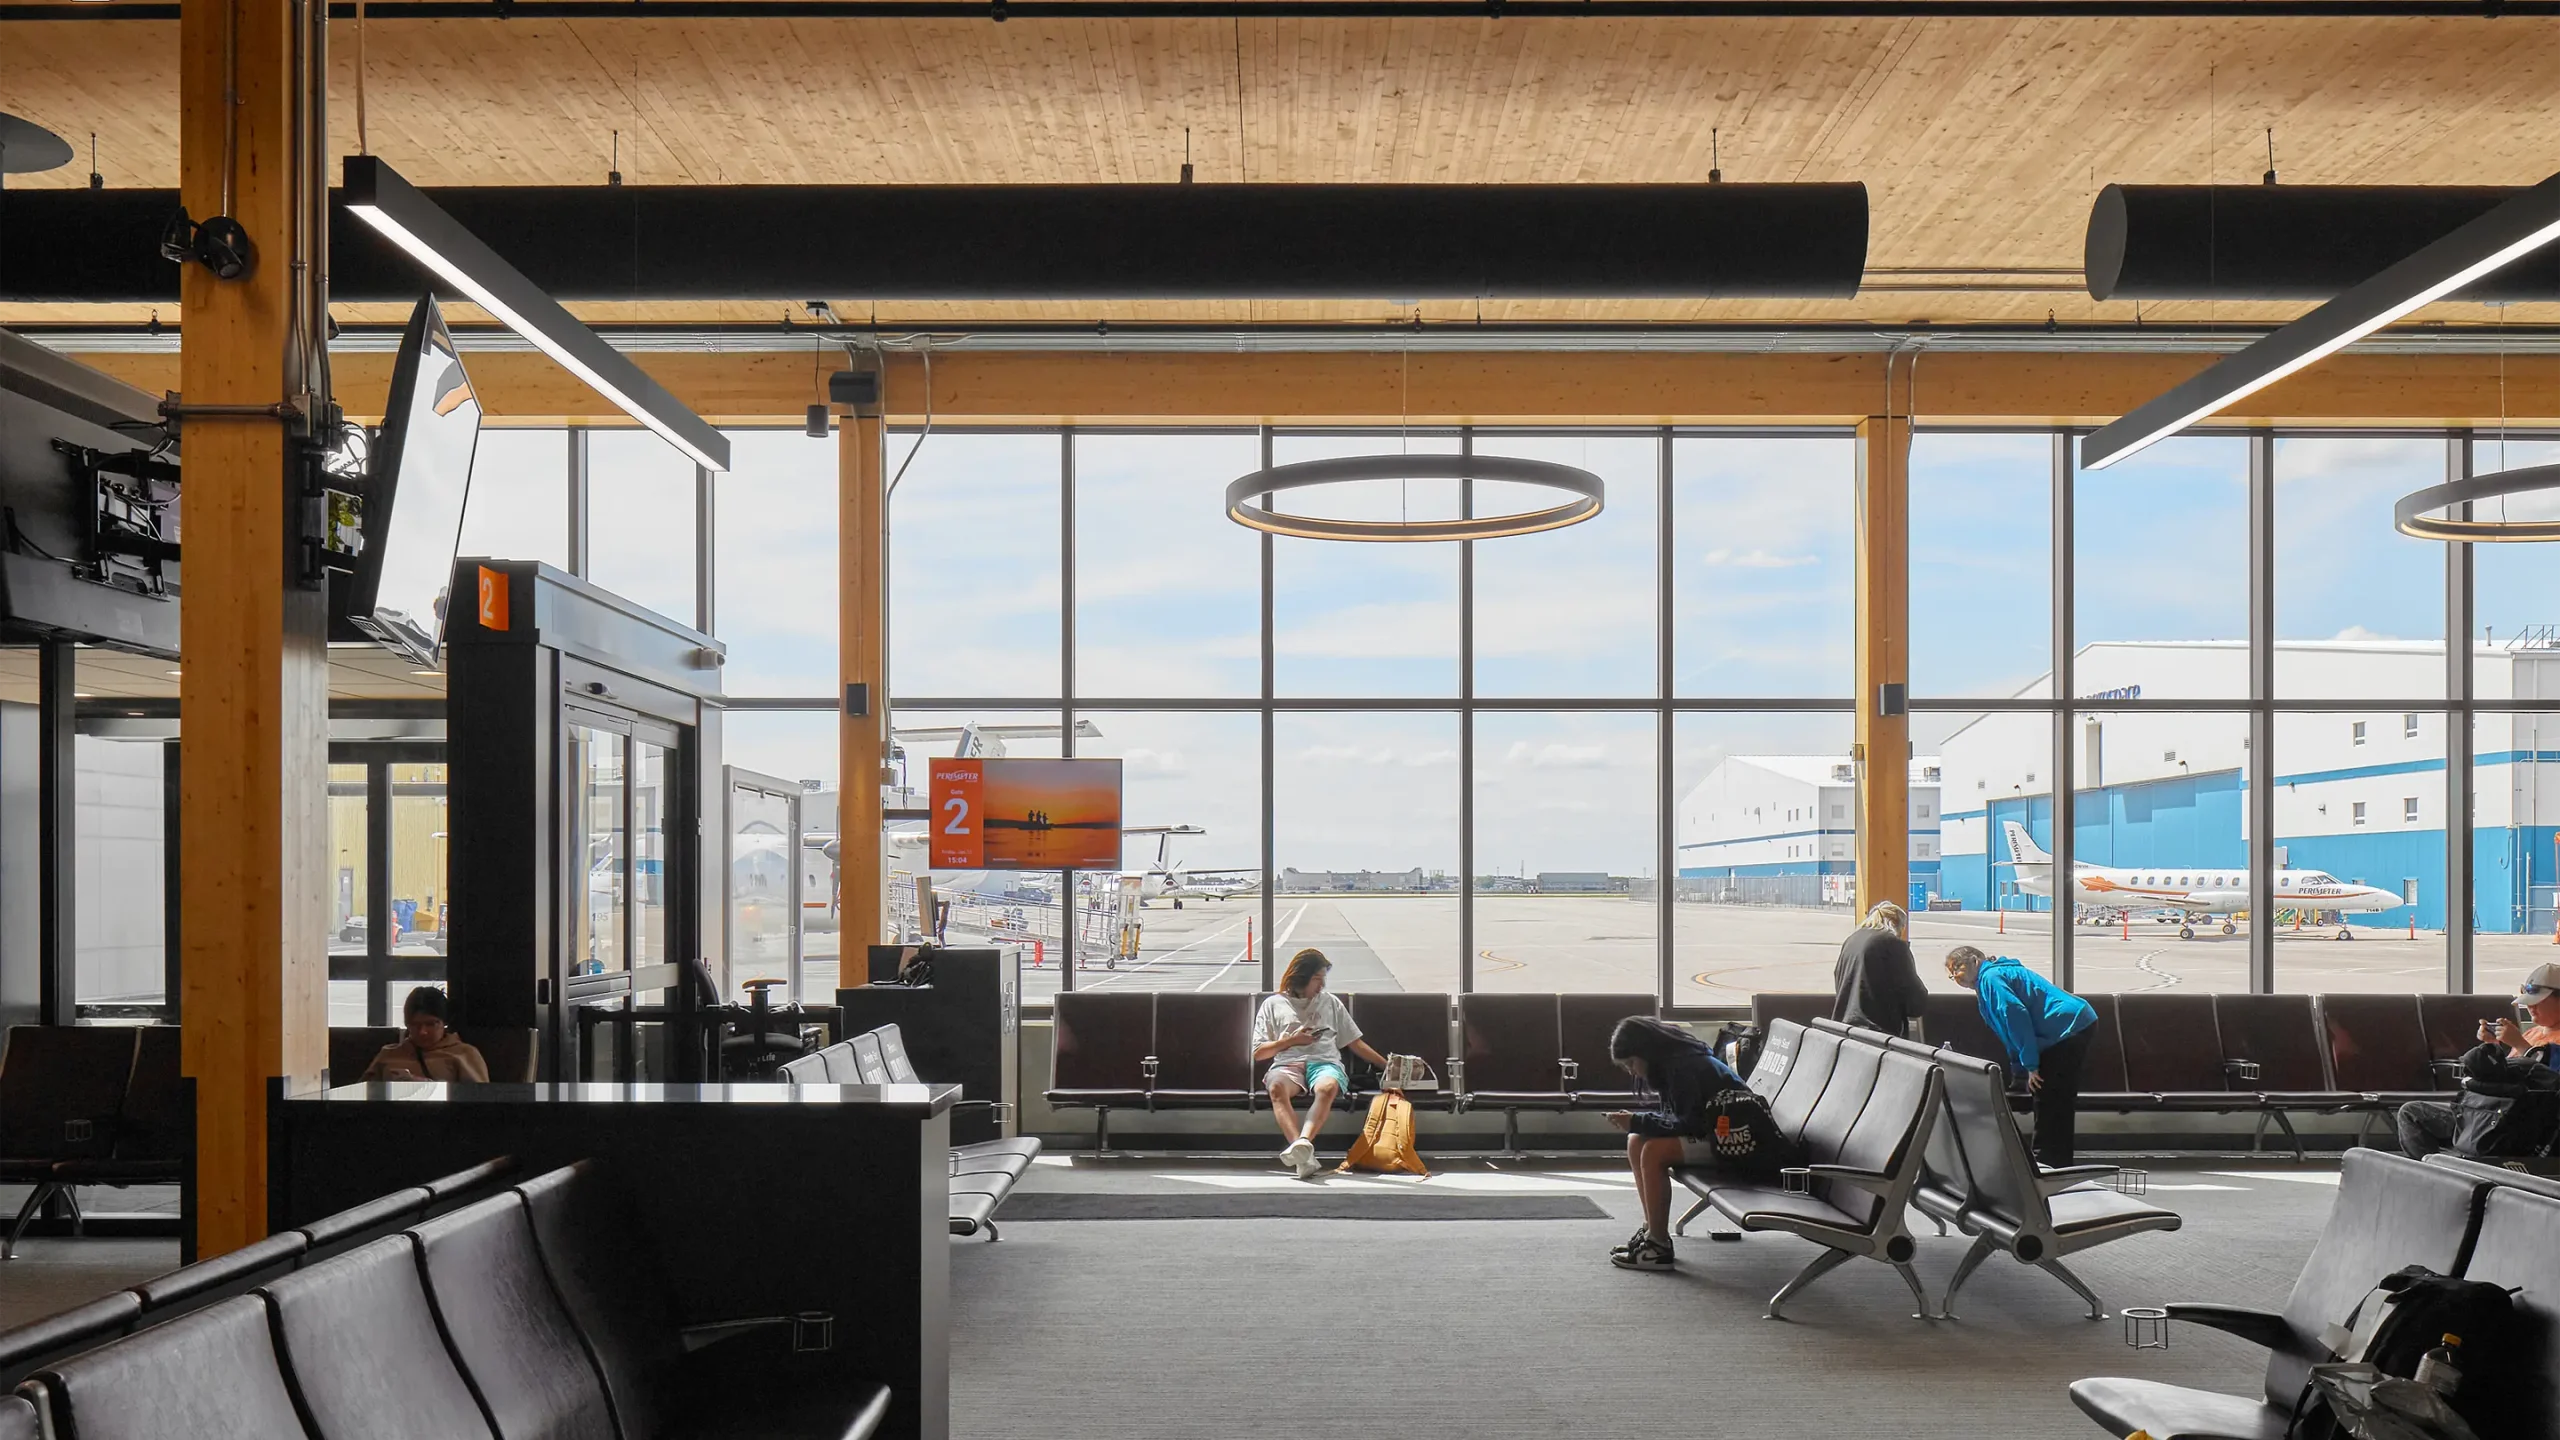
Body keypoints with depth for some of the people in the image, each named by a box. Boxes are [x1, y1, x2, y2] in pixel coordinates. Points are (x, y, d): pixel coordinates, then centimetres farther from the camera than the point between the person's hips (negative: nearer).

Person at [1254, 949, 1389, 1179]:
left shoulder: (1331, 1002, 26)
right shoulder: (1273, 1005, 20)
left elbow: (1355, 1043, 25)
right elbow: (1258, 1053, 15)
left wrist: (1387, 1065, 17)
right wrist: (1290, 1040, 3)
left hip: (1325, 1062, 1)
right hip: (1288, 1064, -1)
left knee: (1328, 1087, -39)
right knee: (1277, 1086, -39)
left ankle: (1303, 1142, -60)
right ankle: (1304, 1152, -54)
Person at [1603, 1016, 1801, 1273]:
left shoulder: (1684, 1066, -19)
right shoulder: (1672, 1063, 11)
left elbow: (1688, 1125, -23)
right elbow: (1674, 1117, 14)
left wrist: (1637, 1121, -20)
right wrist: (1634, 1120, -3)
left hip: (1736, 1141, -11)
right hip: (1714, 1132, 11)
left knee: (1654, 1152, -24)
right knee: (1636, 1143, 4)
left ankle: (1659, 1246, -18)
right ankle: (1652, 1230, 6)